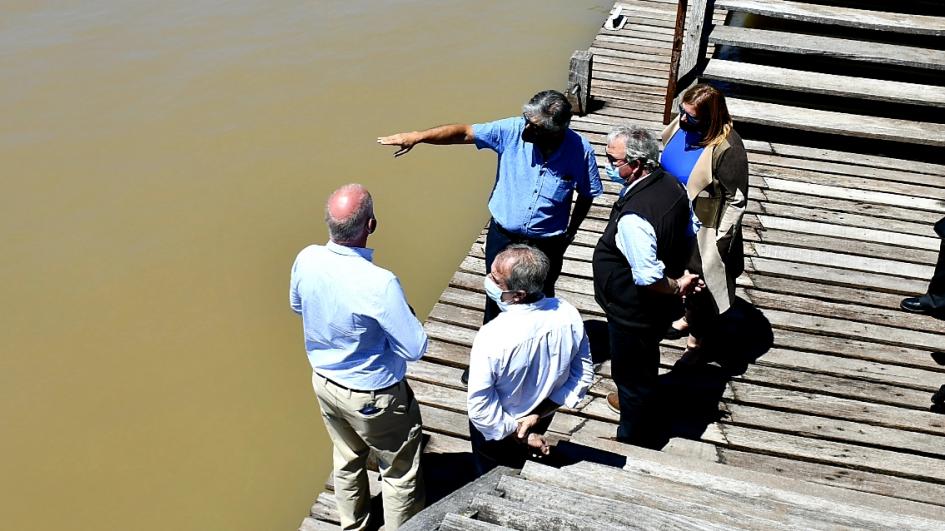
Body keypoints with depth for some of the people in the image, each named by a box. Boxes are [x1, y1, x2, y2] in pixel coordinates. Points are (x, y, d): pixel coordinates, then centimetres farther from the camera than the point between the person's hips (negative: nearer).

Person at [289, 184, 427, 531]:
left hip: (324, 382, 7)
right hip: (373, 396, -7)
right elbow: (416, 349, -25)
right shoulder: (379, 284, -35)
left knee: (347, 460, 29)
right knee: (400, 472, 17)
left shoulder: (305, 260, -16)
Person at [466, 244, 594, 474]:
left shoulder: (492, 337, -39)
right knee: (519, 468, 35)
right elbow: (583, 375, -12)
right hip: (543, 417, 4)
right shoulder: (568, 315, -25)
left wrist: (517, 433, -17)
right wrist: (538, 414, -12)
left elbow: (479, 405, -30)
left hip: (497, 429, -4)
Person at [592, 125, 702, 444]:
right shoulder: (670, 184, -7)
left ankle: (630, 440, 37)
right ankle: (634, 398, 59)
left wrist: (676, 287, -17)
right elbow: (685, 236, 7)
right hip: (660, 309, 9)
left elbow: (648, 277, -35)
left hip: (634, 314, -8)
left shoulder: (633, 217, -36)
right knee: (644, 361, 32)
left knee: (631, 372, 14)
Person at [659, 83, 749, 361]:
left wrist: (720, 241, -18)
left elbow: (737, 200, -21)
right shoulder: (679, 125, -10)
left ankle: (696, 340, 35)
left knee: (699, 285, 13)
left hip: (702, 232, -6)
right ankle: (687, 317, 53)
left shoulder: (727, 148, -29)